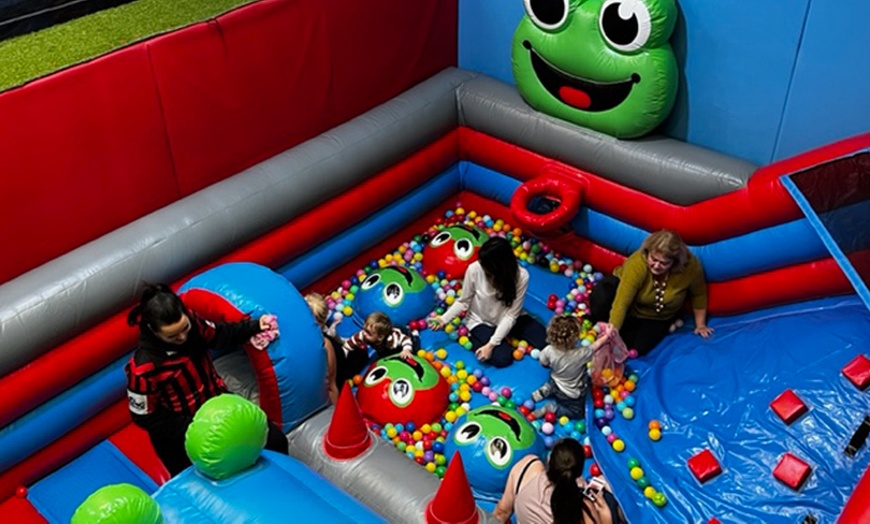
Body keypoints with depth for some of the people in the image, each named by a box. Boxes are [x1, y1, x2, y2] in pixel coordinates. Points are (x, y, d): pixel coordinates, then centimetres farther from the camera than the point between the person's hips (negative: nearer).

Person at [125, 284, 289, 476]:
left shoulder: (191, 322, -16)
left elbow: (219, 334, 6)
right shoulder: (143, 367, -31)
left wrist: (255, 326, -6)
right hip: (180, 434, -5)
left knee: (276, 440, 7)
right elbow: (145, 417, -18)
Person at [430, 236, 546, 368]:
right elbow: (463, 302, -11)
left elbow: (511, 315, -23)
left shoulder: (521, 276, -26)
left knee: (547, 343, -11)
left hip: (508, 320, 2)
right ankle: (474, 338, 5)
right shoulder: (474, 269, -27)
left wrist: (491, 344, -29)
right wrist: (444, 319, -25)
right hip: (481, 322, -2)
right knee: (502, 358, -25)